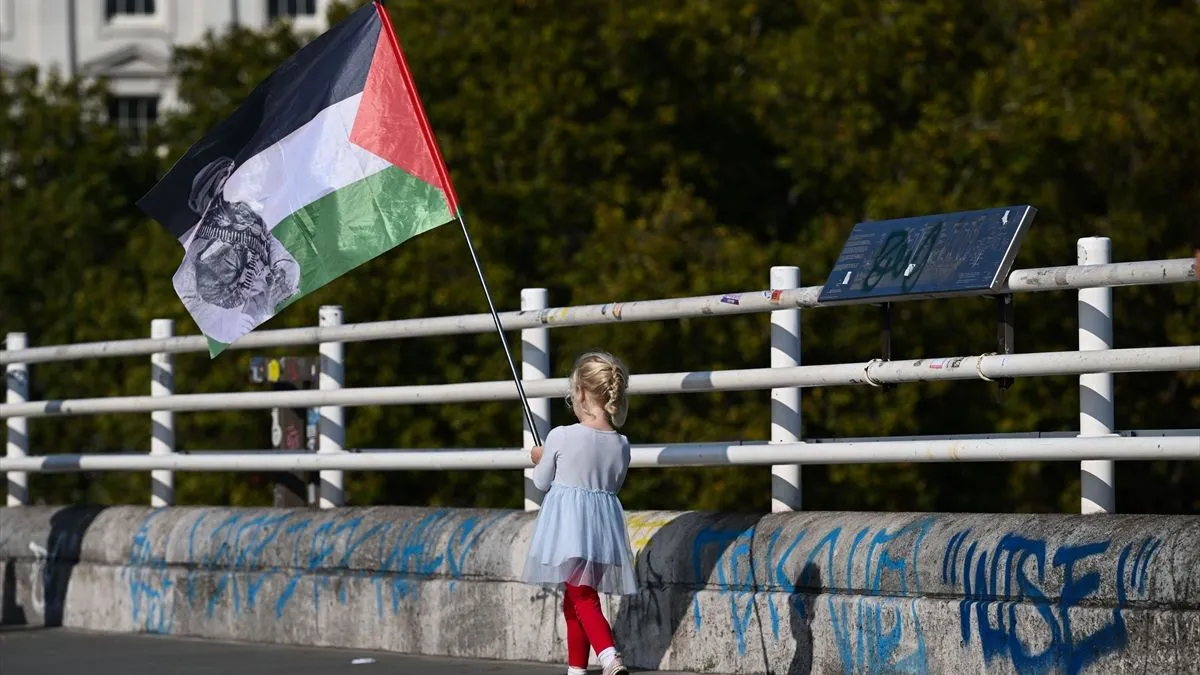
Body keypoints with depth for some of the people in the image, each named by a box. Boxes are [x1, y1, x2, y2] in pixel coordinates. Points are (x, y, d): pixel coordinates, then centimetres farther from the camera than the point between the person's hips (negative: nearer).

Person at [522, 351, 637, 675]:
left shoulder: (560, 437, -12)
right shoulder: (621, 445, 1)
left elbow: (542, 483, 1)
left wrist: (540, 461, 22)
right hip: (603, 526, 5)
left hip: (568, 525, -5)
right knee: (574, 600, 19)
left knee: (583, 599, -9)